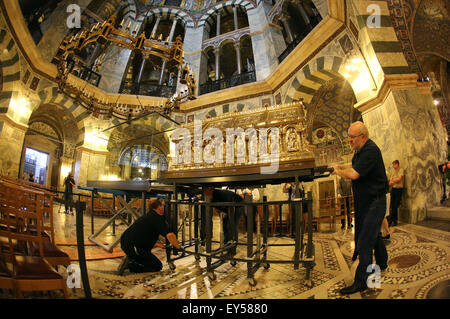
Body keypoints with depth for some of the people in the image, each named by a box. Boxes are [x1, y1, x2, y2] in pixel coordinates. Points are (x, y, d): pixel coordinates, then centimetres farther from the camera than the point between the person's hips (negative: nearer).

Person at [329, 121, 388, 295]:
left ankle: (361, 282, -2)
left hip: (374, 202, -10)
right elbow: (354, 165, 27)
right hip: (363, 201, 10)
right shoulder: (360, 150, 10)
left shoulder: (371, 150, -22)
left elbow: (354, 174, -29)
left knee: (365, 241, -9)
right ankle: (382, 264, 44)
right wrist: (340, 166, 11)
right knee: (373, 234, 24)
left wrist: (338, 171, -10)